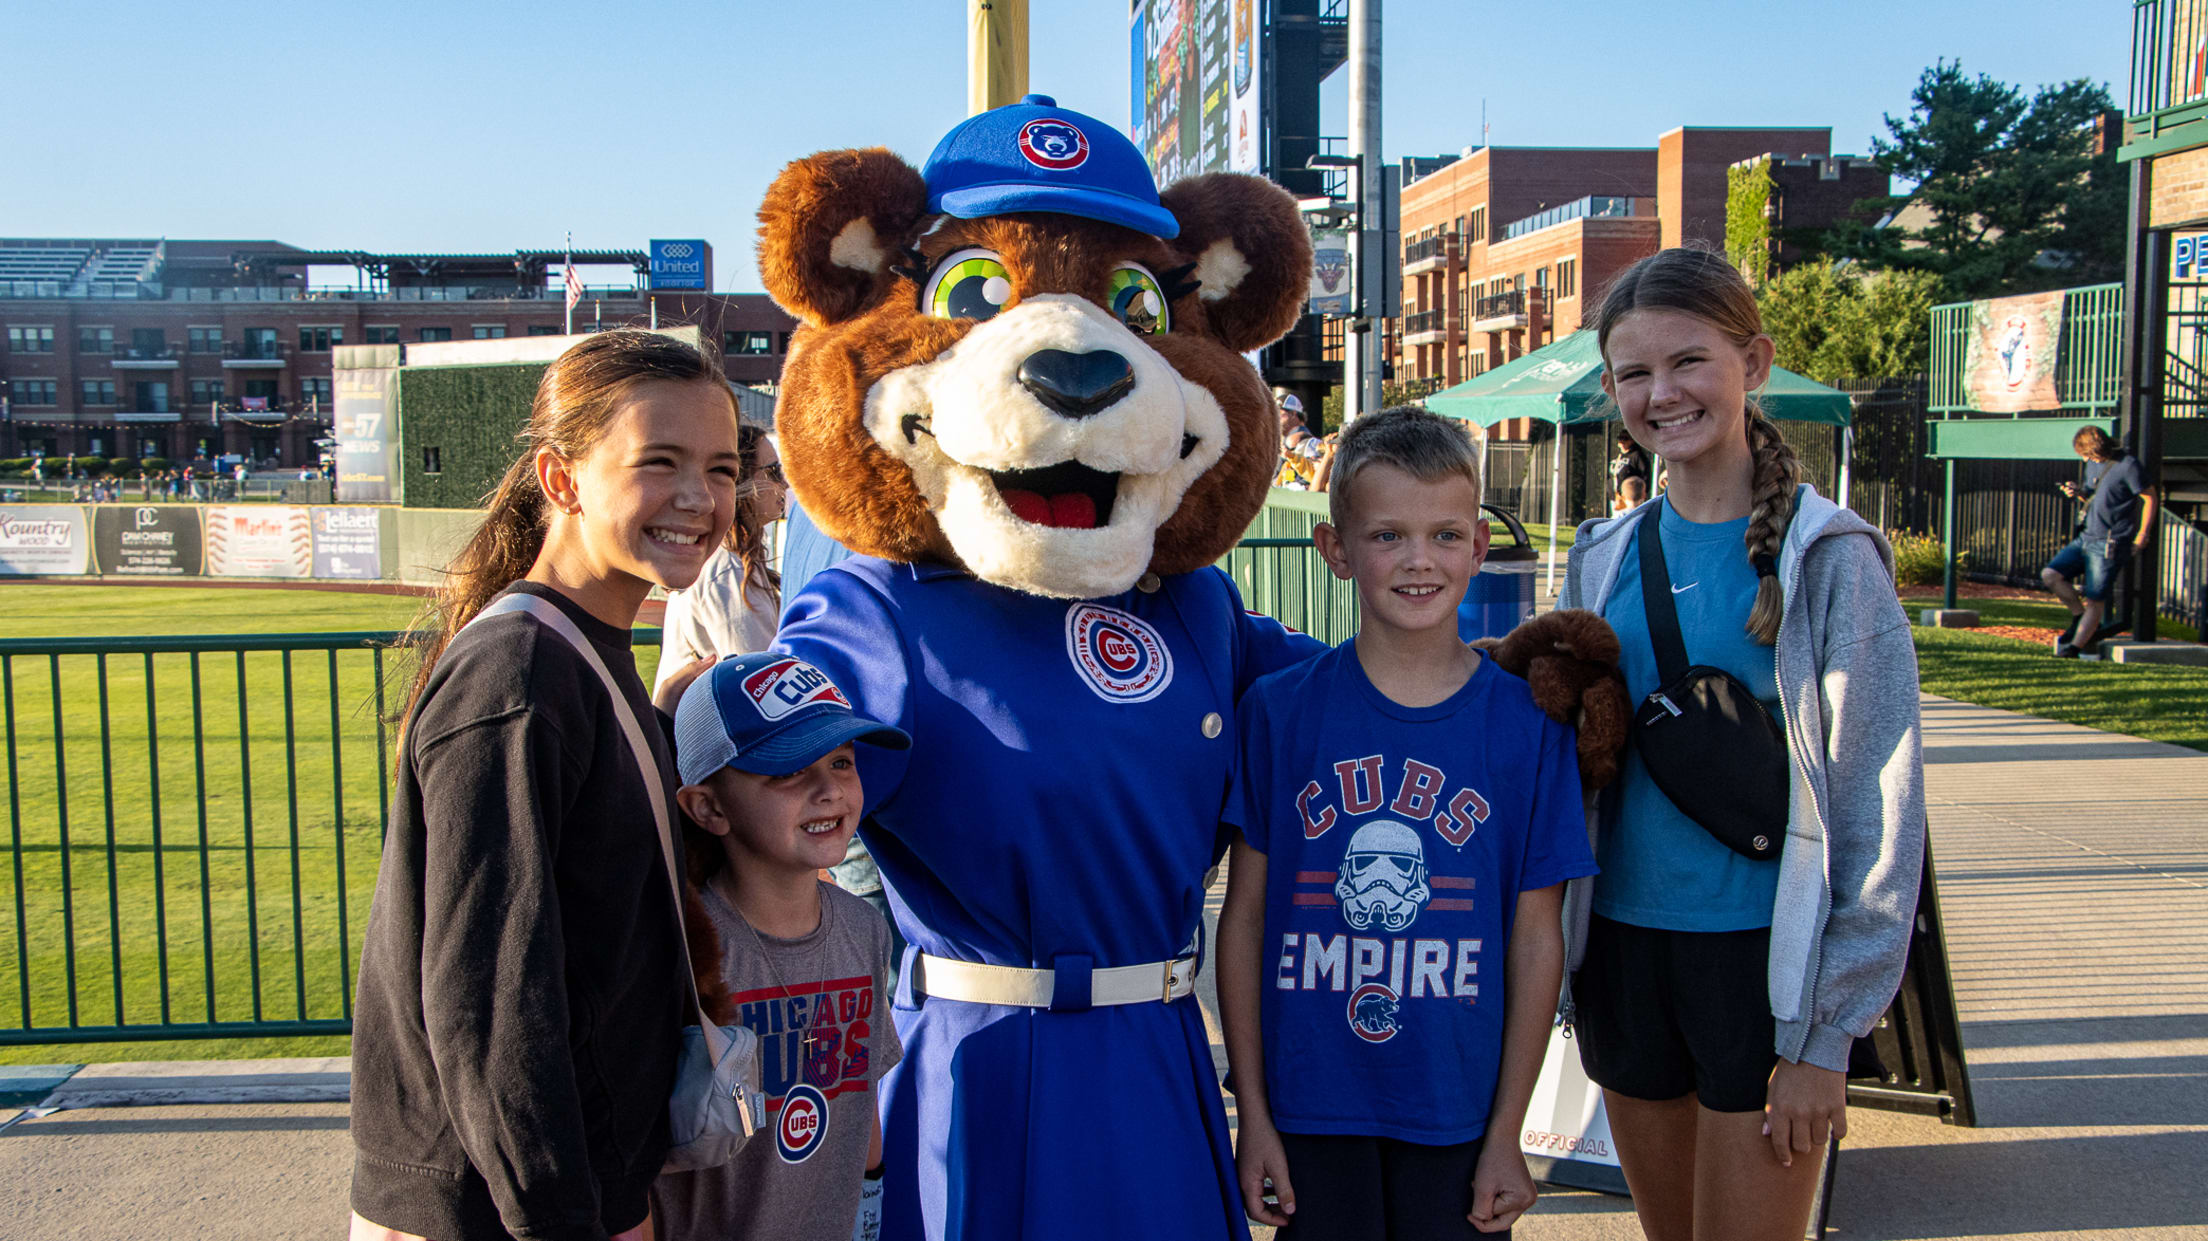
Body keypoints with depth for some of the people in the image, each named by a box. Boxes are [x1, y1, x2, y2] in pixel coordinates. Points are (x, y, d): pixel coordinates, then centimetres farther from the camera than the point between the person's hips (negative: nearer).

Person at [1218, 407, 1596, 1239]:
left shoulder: (1527, 723, -5)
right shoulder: (1279, 710, -5)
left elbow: (1537, 939, -1)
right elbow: (1244, 917, -1)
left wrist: (1507, 1135, 0)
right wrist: (1253, 1113, -1)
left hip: (1458, 1117, 0)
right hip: (1311, 1113, 0)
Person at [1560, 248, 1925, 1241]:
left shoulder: (1828, 557, -8)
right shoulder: (1603, 558, 5)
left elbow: (1878, 812, -9)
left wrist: (1828, 1036, -11)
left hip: (1762, 957, -4)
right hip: (1623, 944, 5)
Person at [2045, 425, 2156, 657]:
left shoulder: (2127, 465, -12)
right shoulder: (2093, 464, 12)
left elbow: (2149, 498, -8)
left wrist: (2142, 536, -9)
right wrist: (2078, 492, 1)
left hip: (2109, 545, -8)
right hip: (2086, 538, 8)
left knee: (2095, 600, -3)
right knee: (2050, 574, -2)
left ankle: (2075, 646, 2)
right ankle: (2081, 617, 13)